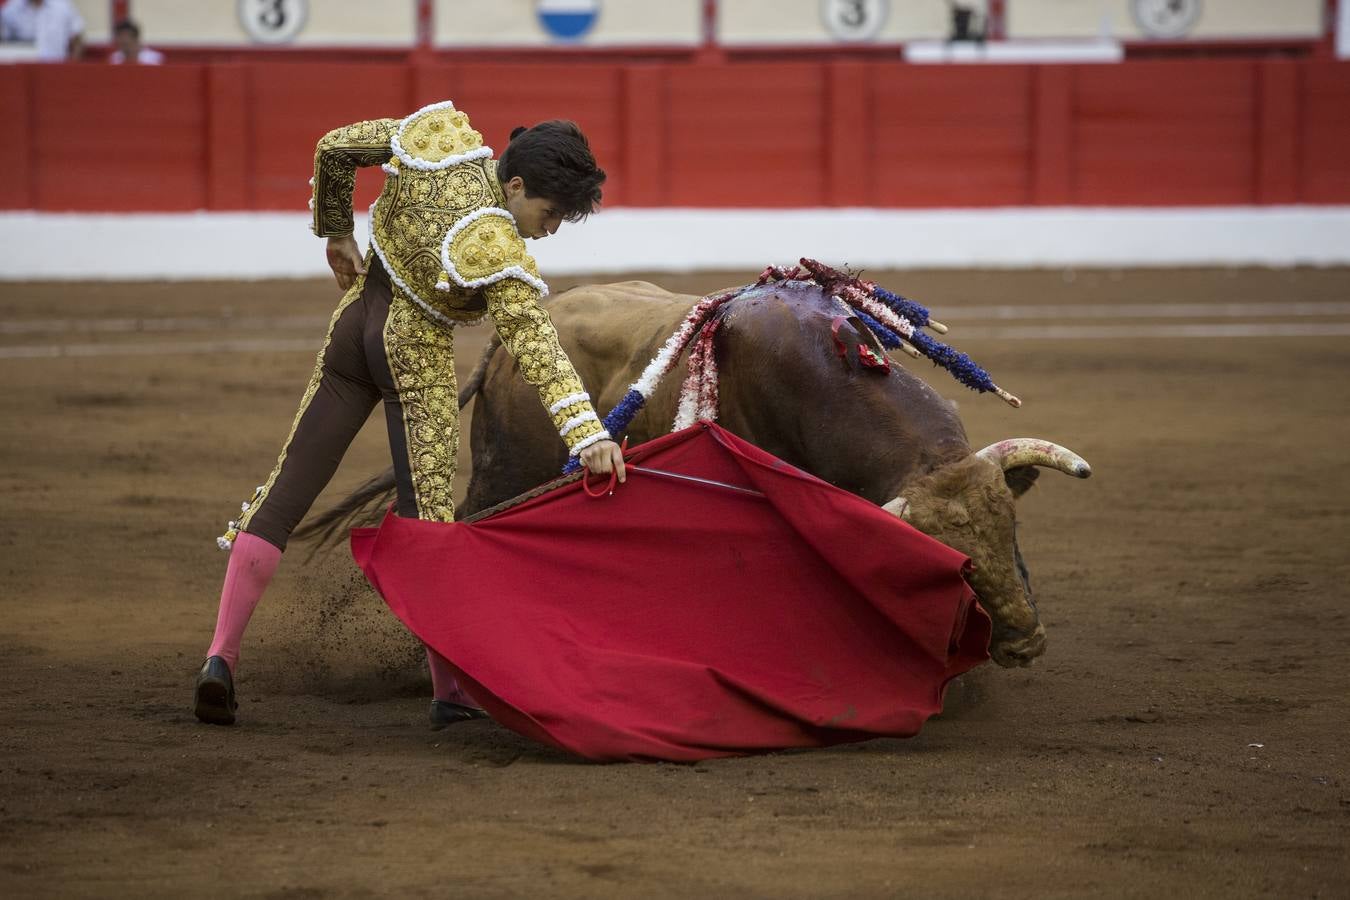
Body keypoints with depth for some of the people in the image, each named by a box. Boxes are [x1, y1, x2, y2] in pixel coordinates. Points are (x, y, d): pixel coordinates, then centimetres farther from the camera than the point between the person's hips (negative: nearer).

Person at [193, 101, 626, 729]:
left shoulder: (442, 133, -11)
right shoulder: (497, 250, -27)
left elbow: (334, 147, 4)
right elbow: (537, 349, -35)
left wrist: (335, 232, 19)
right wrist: (587, 435, -42)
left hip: (354, 323, 6)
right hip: (417, 359, -6)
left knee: (283, 495, 6)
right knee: (428, 515, -3)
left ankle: (221, 656, -1)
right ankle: (450, 691, -1)